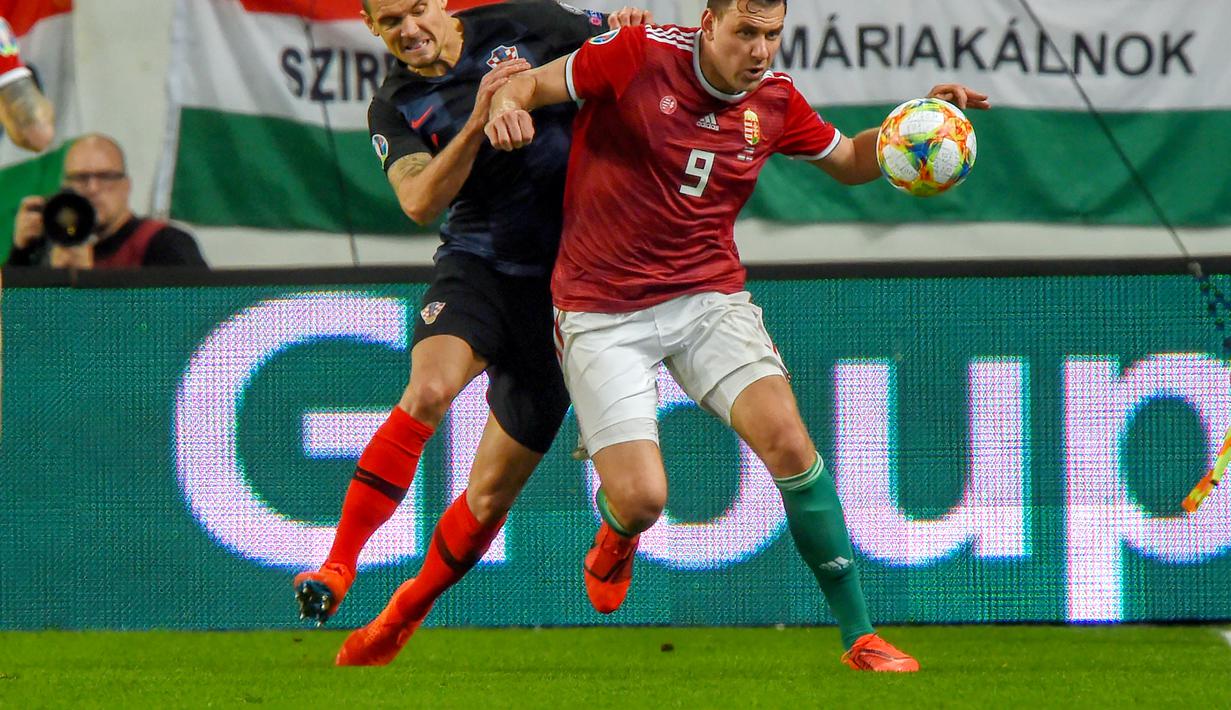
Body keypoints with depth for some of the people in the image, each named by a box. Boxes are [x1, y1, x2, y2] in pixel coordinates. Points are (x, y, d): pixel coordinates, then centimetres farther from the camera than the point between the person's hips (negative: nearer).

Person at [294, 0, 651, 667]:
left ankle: (395, 624, 21)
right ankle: (337, 569, -30)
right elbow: (420, 202, -16)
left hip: (564, 281, 0)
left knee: (494, 489, 3)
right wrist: (478, 120, -27)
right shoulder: (394, 108, 2)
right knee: (429, 389, -33)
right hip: (477, 265, 0)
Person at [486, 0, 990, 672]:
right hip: (603, 314, -3)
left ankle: (859, 635, -9)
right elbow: (521, 85, -5)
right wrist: (506, 108, -30)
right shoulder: (638, 56, -13)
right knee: (641, 500, -15)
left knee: (790, 444, -19)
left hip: (709, 299, 3)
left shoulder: (774, 100, 1)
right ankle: (615, 539, 27)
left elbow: (851, 160, 20)